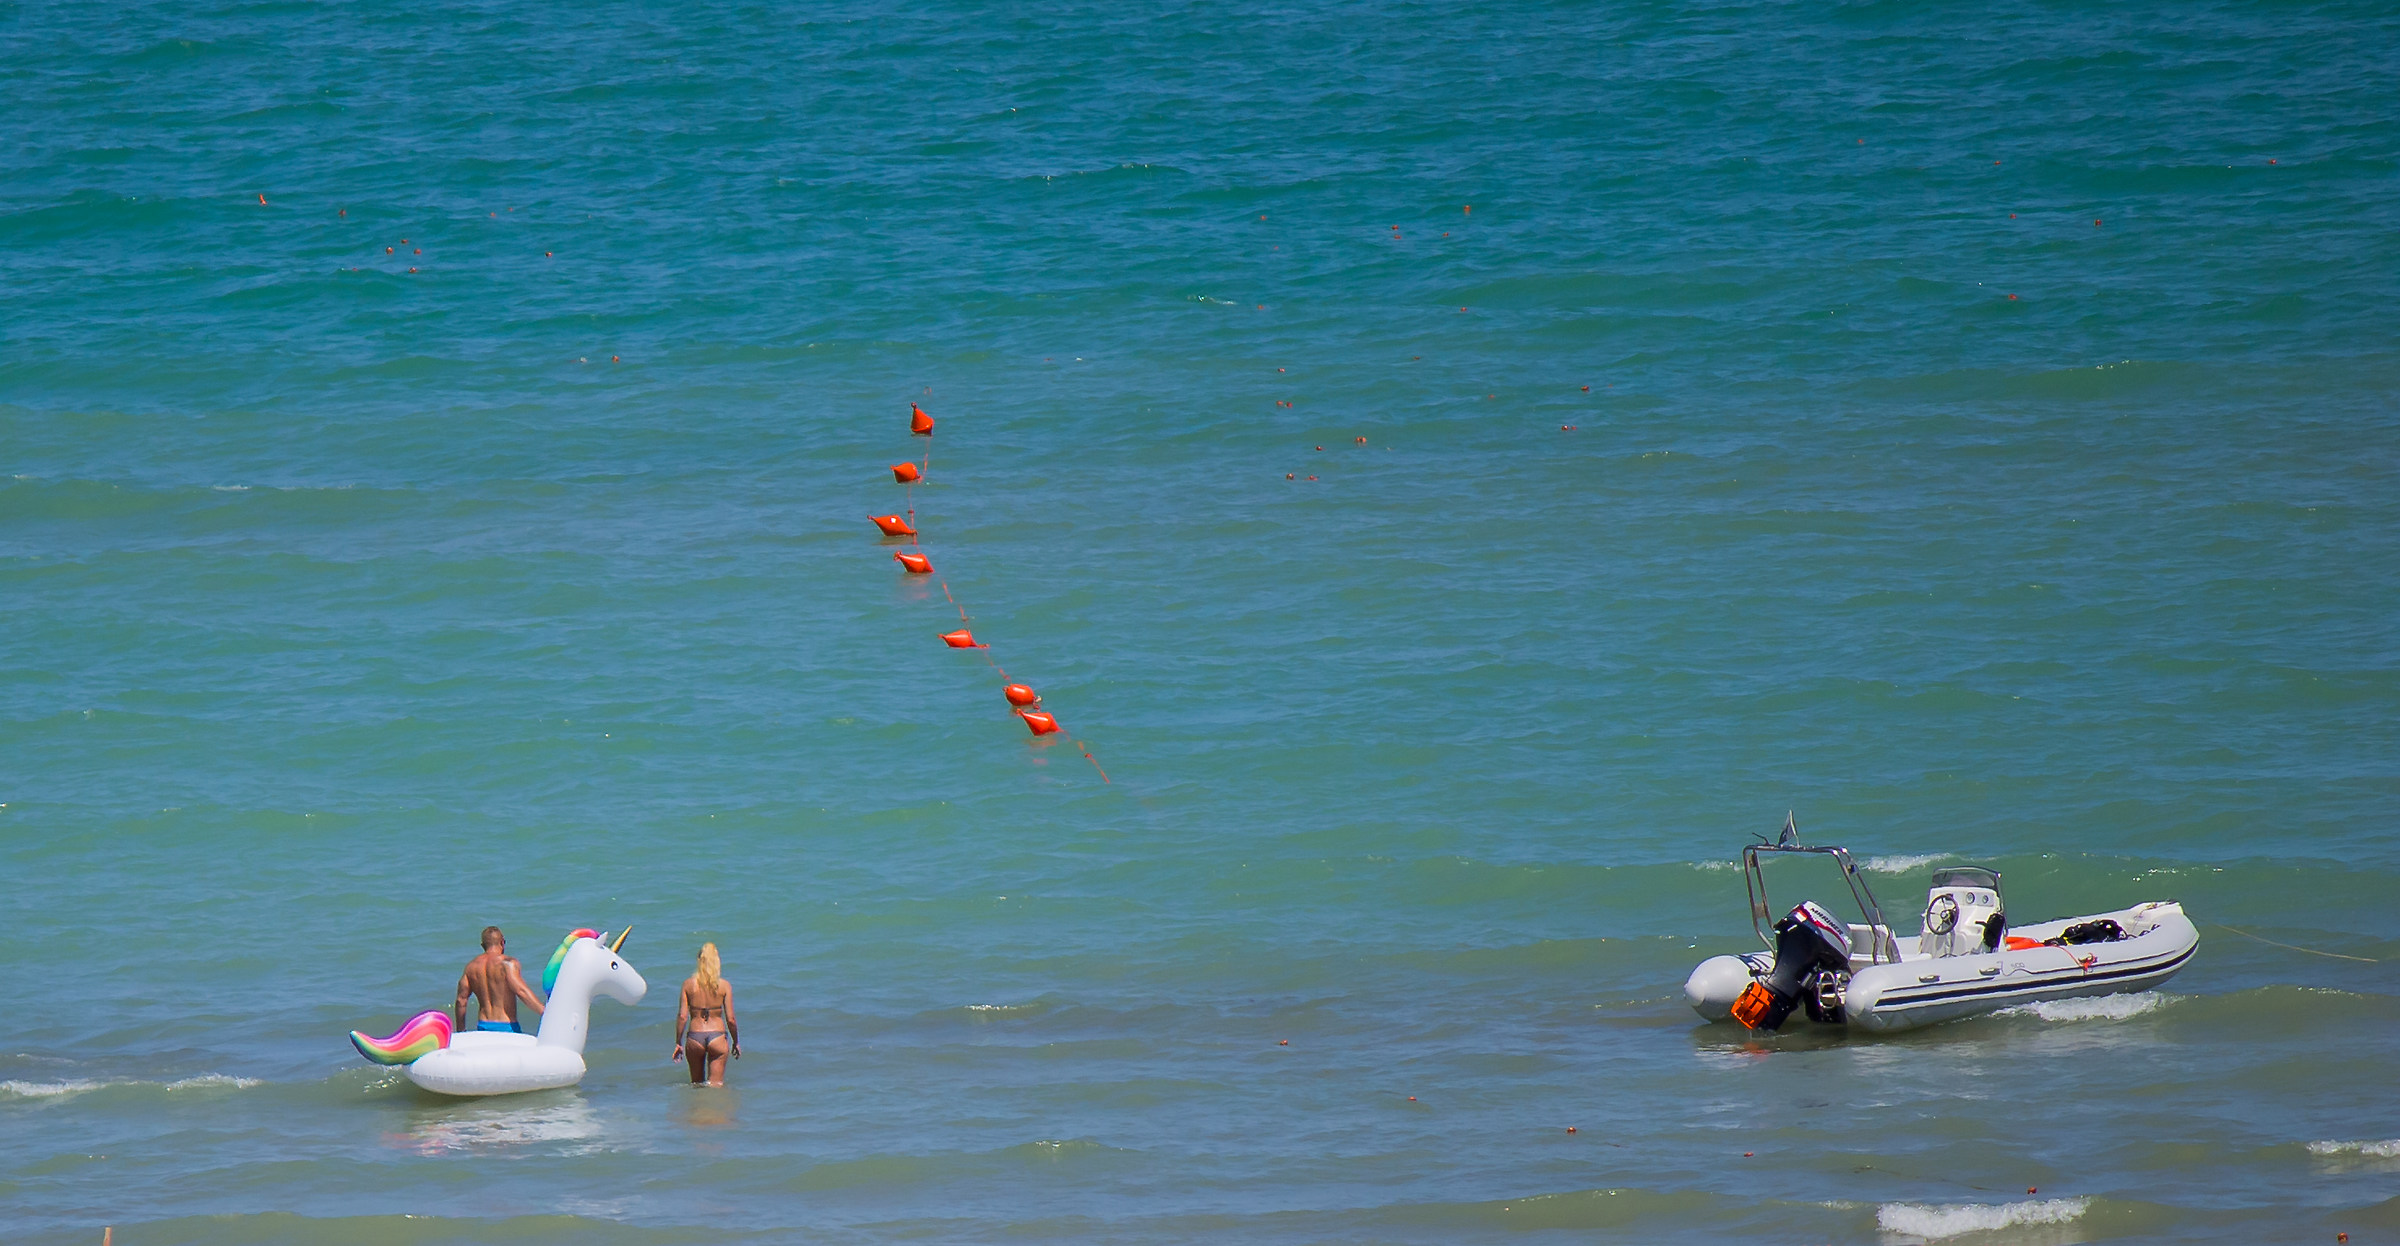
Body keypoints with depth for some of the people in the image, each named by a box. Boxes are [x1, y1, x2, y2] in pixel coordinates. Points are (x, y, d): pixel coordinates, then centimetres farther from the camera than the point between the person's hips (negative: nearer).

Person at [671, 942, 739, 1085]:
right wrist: (736, 1042, 13)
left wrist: (678, 1043, 9)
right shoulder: (724, 985, -4)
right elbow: (730, 1019, -2)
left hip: (695, 1037, 1)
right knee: (716, 1085, 2)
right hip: (717, 1037, -1)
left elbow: (682, 1017, -1)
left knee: (696, 1083, 18)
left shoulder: (688, 984, -1)